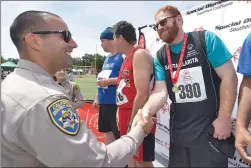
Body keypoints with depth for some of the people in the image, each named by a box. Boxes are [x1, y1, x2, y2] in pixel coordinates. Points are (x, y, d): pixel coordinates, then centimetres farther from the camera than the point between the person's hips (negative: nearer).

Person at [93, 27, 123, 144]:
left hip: (116, 102, -9)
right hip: (104, 102, 9)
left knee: (119, 133, 0)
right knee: (108, 131, 18)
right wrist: (97, 98, 20)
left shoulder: (122, 56, -11)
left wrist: (109, 81, -19)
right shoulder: (107, 58, 16)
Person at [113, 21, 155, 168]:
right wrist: (120, 115, 18)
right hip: (126, 117, 9)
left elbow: (142, 94, -23)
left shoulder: (140, 55, -15)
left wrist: (133, 123, -20)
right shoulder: (127, 58, 15)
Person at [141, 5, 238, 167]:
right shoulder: (160, 57, 3)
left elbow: (229, 76, -11)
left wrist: (224, 118, -15)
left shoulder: (206, 39, -8)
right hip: (179, 131, 5)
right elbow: (160, 91, -5)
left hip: (210, 129, -4)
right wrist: (146, 111, -26)